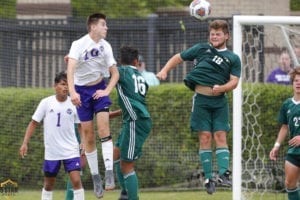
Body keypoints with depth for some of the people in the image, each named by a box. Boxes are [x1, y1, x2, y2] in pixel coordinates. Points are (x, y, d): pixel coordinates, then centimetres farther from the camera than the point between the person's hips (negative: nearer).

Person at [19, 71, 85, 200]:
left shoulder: (74, 104, -3)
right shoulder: (46, 103, -4)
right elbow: (33, 123, 0)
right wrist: (25, 143, -7)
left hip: (71, 151, -1)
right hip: (51, 152, 1)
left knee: (76, 180, -14)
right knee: (48, 184, 11)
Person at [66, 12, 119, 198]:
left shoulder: (105, 46, -3)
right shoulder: (79, 44, -15)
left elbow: (115, 73, 5)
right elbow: (71, 69, -27)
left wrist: (107, 91, -11)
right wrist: (72, 92, -40)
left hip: (99, 88, 2)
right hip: (81, 90, -2)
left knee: (104, 128, -16)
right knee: (88, 135, 0)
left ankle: (109, 172, -20)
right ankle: (95, 176, 11)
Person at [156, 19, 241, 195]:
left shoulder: (233, 59, 11)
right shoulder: (202, 49, 13)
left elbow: (234, 82, 1)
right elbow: (178, 58, 19)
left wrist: (221, 88, -18)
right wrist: (165, 70, 5)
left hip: (219, 101, 0)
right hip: (201, 99, 0)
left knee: (220, 136, -8)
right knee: (205, 137, -4)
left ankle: (224, 174, -12)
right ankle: (209, 178, -2)